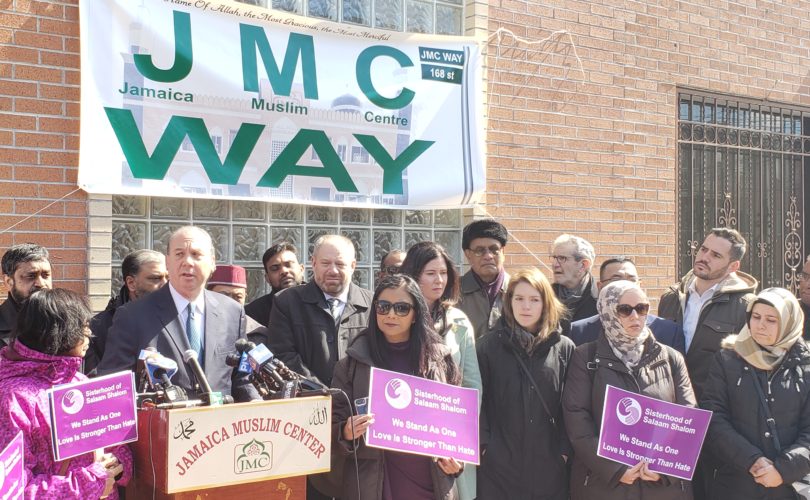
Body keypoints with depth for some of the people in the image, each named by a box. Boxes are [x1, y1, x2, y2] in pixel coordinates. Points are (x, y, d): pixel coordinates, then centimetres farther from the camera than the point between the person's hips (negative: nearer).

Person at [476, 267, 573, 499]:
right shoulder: (489, 345, 2)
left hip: (549, 464, 1)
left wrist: (566, 449, -2)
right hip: (499, 462, -1)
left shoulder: (564, 347, 4)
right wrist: (482, 445, -7)